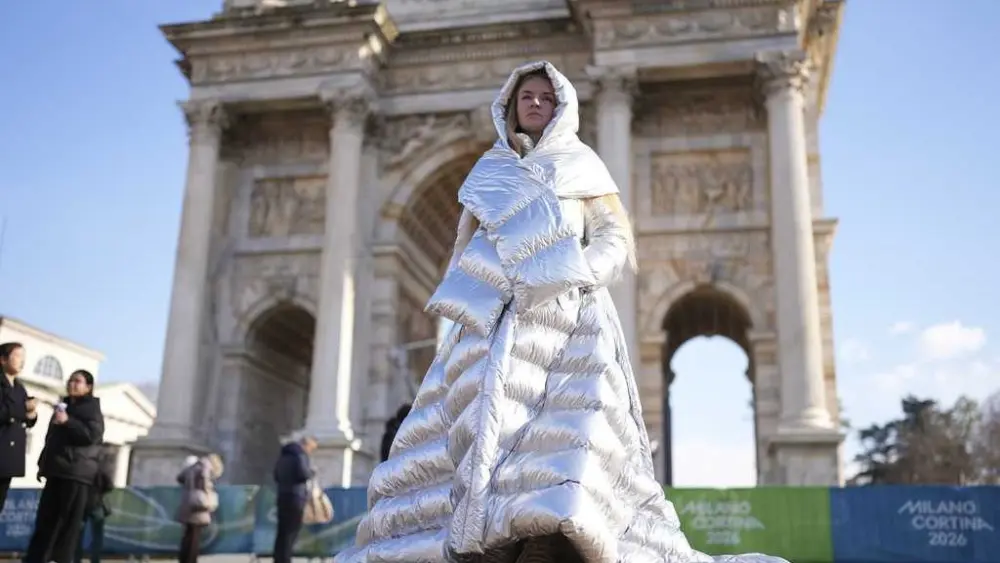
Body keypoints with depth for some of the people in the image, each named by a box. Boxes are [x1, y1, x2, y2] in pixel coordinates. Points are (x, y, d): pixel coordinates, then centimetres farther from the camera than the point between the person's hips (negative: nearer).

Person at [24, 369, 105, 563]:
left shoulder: (92, 409, 0)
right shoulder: (63, 406, 22)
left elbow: (92, 436, -16)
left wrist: (68, 421, -20)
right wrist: (44, 464, 21)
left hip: (77, 474, -7)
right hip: (57, 472, 7)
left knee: (68, 522, -9)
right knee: (45, 520, 4)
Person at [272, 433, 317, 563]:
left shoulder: (284, 454, 19)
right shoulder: (300, 454, -9)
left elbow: (276, 475, 24)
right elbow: (303, 473, -20)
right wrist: (312, 472, -2)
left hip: (283, 496, 8)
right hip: (296, 497, -8)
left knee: (282, 531, 10)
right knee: (291, 531, -5)